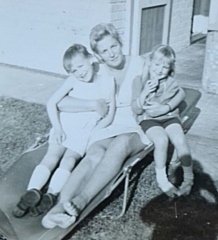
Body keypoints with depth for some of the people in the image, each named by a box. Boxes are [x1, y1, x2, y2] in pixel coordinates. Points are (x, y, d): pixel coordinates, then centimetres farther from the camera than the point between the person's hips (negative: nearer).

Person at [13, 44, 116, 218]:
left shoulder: (107, 81, 1)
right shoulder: (73, 80, 3)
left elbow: (109, 116, 0)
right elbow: (52, 103, -1)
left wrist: (92, 133, -10)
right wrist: (57, 128, -10)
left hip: (88, 130, -1)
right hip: (65, 126, 1)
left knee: (70, 157, -23)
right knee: (53, 154, -20)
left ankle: (51, 195, -34)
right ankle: (32, 192, -31)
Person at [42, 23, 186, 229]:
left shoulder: (140, 64, 1)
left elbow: (179, 91, 7)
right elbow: (59, 102, -7)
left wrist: (166, 107, -14)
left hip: (136, 128, 0)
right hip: (107, 127, 1)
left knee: (120, 143, -38)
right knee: (95, 156, -35)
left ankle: (81, 200, -48)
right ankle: (58, 207, -50)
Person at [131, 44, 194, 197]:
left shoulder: (171, 84, -1)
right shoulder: (139, 81, -2)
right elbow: (136, 110, -7)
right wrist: (145, 92, -20)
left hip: (168, 116, 2)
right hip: (148, 119, -1)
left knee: (180, 140, -24)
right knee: (161, 139, -29)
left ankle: (189, 178, -5)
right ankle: (161, 178, -9)